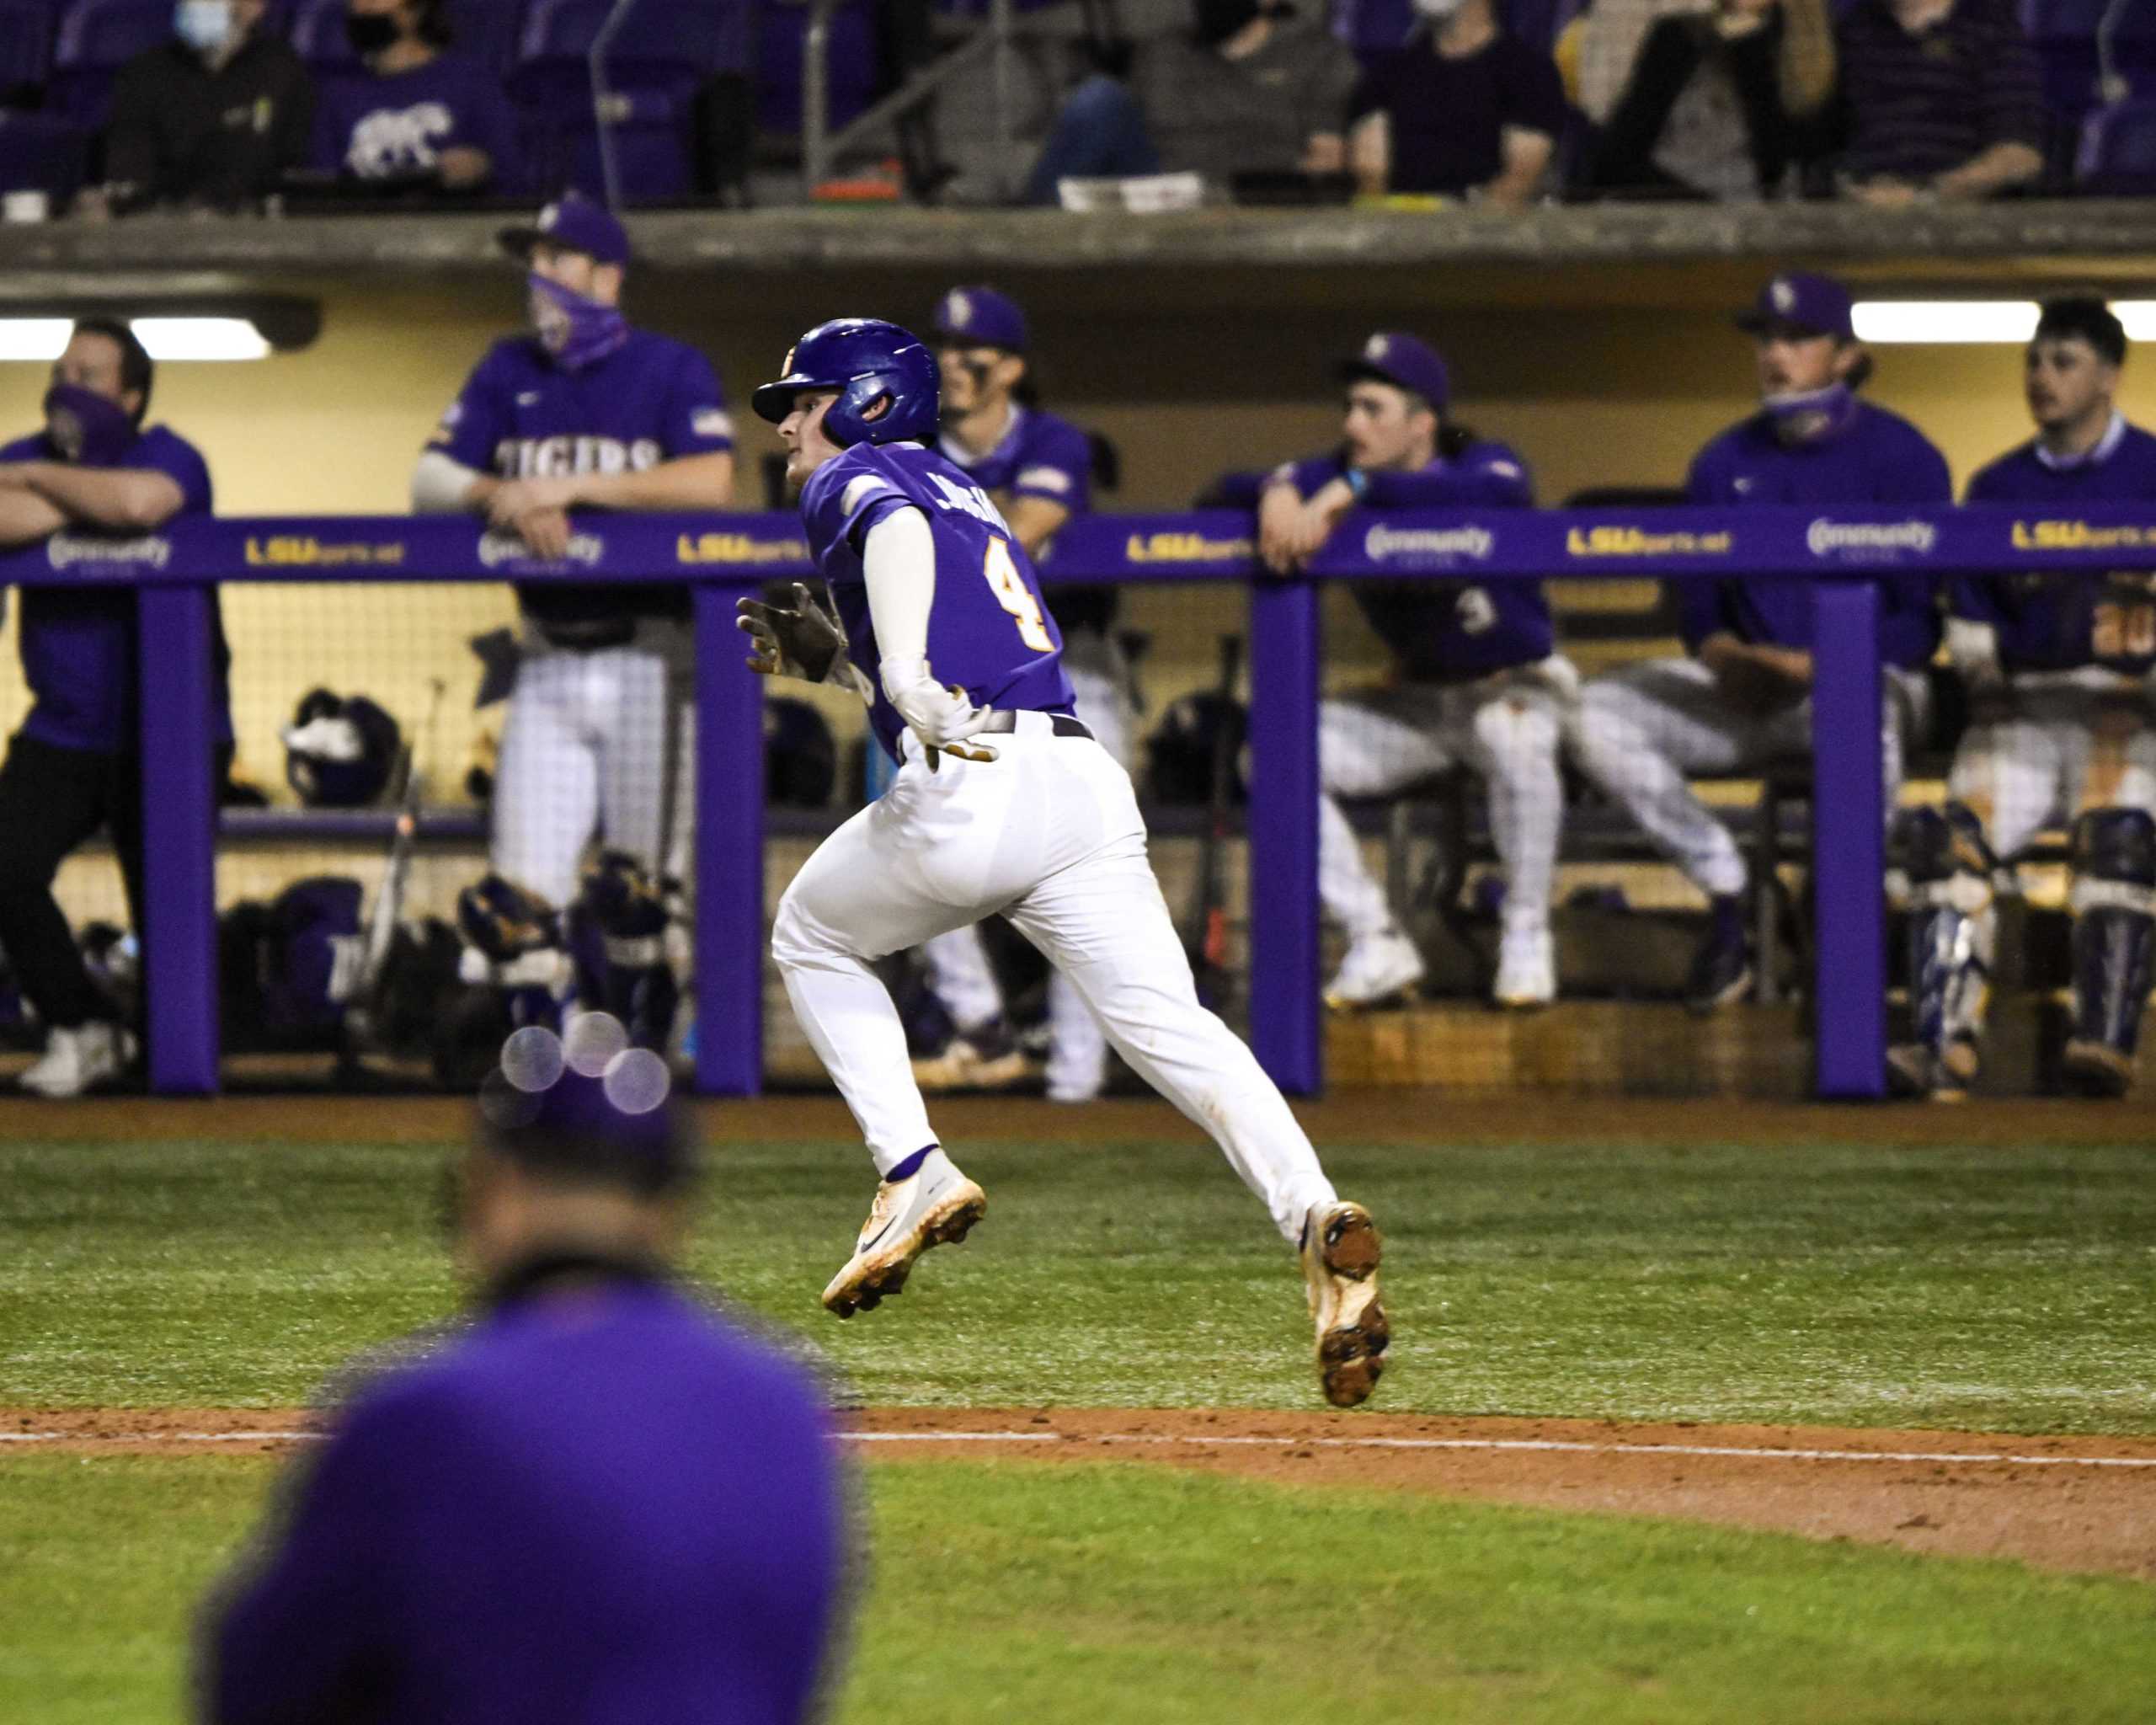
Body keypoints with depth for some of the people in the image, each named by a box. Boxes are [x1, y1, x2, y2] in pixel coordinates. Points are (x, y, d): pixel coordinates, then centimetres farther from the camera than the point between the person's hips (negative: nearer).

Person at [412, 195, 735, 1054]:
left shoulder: (673, 371, -3)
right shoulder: (508, 371, 11)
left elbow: (710, 482, -20)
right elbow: (431, 481, 4)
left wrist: (570, 487, -23)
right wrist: (507, 498, -18)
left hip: (649, 657, -4)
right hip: (549, 659, 4)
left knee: (641, 885, -4)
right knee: (518, 888, -3)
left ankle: (639, 1044, 8)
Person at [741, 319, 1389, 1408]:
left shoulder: (856, 478, 10)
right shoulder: (967, 494, 33)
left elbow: (897, 530, -16)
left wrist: (905, 674, -29)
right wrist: (833, 660, 37)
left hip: (971, 792, -6)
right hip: (1088, 783, 6)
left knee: (812, 939, 22)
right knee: (1171, 1028, -7)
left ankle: (912, 1174, 9)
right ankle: (1313, 1217, -31)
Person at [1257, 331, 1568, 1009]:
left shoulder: (1483, 464, -18)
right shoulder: (1344, 477, -4)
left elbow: (1487, 491, -43)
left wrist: (1351, 491, -49)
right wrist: (1282, 491, -42)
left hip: (1517, 683, -5)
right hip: (1415, 699, 5)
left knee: (1512, 735, -40)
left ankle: (1526, 938, -21)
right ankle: (1377, 947, -8)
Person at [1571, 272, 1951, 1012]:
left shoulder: (1899, 456, 0)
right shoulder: (1724, 464, 15)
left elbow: (1922, 620, -5)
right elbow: (1701, 608, 16)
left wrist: (1817, 665, -20)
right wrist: (1727, 655, -8)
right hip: (1750, 692, 5)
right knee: (1601, 713, -20)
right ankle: (1724, 892, -14)